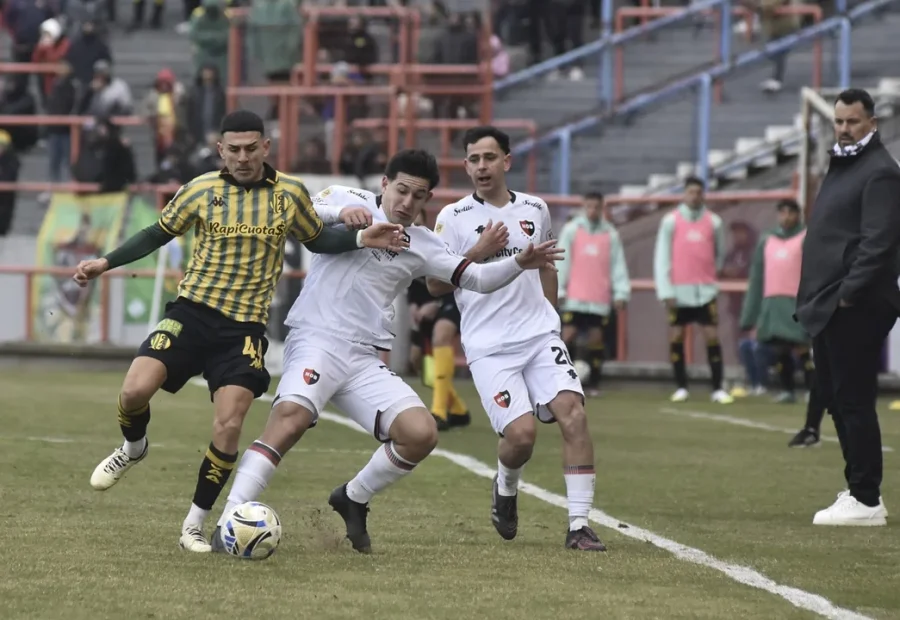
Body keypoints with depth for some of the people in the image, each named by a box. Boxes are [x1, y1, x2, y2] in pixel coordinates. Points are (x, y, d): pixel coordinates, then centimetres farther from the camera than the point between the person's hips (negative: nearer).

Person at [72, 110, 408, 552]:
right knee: (134, 392, -17)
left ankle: (195, 525, 6)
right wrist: (106, 262, 5)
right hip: (192, 312, 0)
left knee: (228, 428, -10)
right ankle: (133, 449, 20)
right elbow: (159, 234, 13)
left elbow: (317, 240, 16)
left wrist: (360, 238, -1)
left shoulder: (289, 194, 2)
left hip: (244, 328, 0)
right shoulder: (202, 190, 1)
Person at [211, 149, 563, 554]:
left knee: (421, 433, -12)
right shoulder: (347, 201, 4)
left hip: (364, 360, 5)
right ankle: (228, 524, -32)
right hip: (316, 340, -5)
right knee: (290, 418, -31)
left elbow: (477, 279, 18)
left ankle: (353, 499, 14)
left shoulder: (421, 245, 16)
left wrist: (519, 264, 1)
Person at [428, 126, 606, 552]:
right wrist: (478, 253, -13)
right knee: (521, 433, -18)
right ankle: (506, 487, 19)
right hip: (488, 346, -3)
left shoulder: (535, 211, 11)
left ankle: (579, 526, -14)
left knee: (573, 413, -18)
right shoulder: (454, 218, 0)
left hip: (540, 335, 3)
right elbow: (435, 284, -2)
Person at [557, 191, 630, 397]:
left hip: (600, 299, 1)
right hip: (575, 296, -1)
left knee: (596, 339, 3)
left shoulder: (610, 234, 5)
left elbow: (618, 265, 4)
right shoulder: (571, 230, 3)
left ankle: (593, 384, 8)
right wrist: (560, 290, -2)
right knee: (568, 336, -9)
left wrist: (621, 293, -2)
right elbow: (562, 261, 3)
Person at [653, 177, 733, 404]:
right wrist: (666, 292, -8)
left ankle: (718, 389, -1)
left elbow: (719, 253, 19)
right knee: (676, 338, 2)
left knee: (712, 337, -4)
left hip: (706, 290, 1)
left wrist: (711, 274, 12)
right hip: (679, 291, 0)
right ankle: (681, 387, 12)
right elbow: (662, 258, -2)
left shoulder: (713, 221, 5)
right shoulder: (671, 221, 0)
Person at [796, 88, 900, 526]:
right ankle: (861, 491, 20)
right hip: (830, 309, 10)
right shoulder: (841, 166, 20)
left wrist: (848, 294, -21)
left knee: (854, 402, -8)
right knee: (837, 400, 13)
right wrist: (814, 299, 15)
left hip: (856, 309, -10)